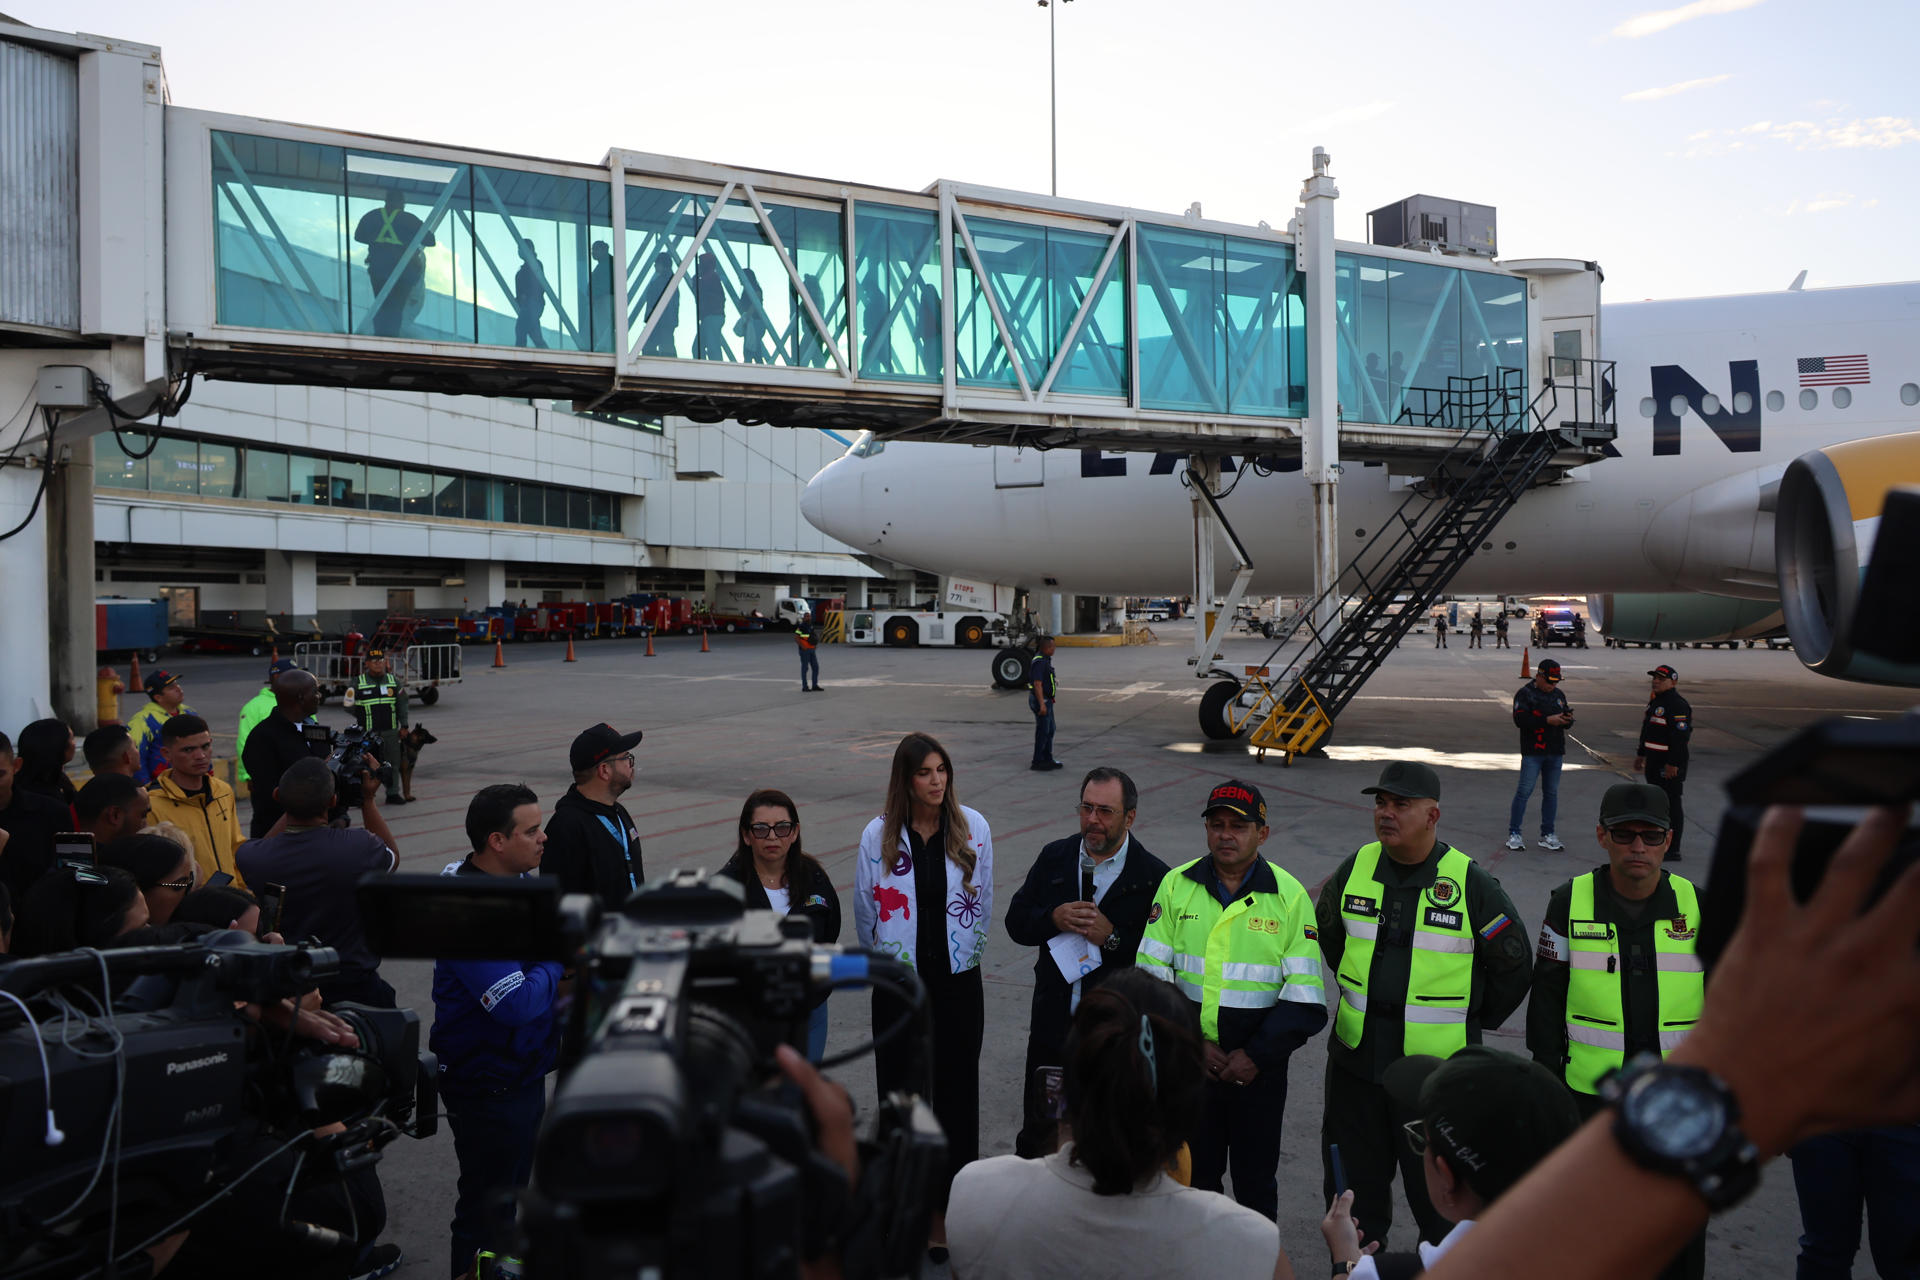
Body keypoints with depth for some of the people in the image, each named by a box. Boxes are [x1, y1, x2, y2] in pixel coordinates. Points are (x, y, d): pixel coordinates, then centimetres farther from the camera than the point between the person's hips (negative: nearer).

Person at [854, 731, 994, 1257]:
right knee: (902, 1092, 7)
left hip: (958, 980, 1)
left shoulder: (974, 828, -6)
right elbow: (865, 912, 3)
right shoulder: (879, 835, -8)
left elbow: (982, 902, 5)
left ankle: (947, 1206, 22)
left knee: (955, 1092, 8)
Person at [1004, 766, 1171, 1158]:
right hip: (1052, 1026, 3)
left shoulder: (1154, 877, -10)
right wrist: (1054, 918, -14)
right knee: (1037, 1131, 17)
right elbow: (1016, 922, 5)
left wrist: (1112, 936, -23)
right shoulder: (1055, 858, 3)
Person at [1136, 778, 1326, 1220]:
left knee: (1255, 1179, 11)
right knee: (1192, 1173, 14)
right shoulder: (1176, 886, -1)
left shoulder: (1289, 897, -6)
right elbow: (1151, 971, 0)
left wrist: (1255, 1055, -12)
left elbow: (1305, 998, -6)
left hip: (1260, 1067, -2)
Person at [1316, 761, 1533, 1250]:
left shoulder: (1471, 884, -11)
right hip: (1356, 1062, 4)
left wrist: (1469, 1023, 5)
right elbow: (1328, 934, 19)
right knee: (1352, 1191, 16)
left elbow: (1514, 965, 1)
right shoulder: (1354, 870, -1)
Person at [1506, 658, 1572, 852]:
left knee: (1551, 792, 8)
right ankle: (1514, 833, 0)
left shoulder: (1559, 695, 15)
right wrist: (1547, 720, -22)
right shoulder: (1525, 693, -4)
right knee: (1524, 791, -6)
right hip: (1532, 752, -6)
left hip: (1555, 752, 6)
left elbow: (1566, 723, 19)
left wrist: (1567, 719, -5)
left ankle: (1547, 835, 16)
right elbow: (1520, 719, -17)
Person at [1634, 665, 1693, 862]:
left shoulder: (1678, 705, -17)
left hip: (1670, 766, -10)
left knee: (1671, 805, -6)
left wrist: (1673, 764, -25)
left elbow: (1681, 736, -23)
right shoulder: (1655, 701, 16)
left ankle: (1672, 850, -3)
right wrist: (1641, 754, 27)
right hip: (1654, 763, 10)